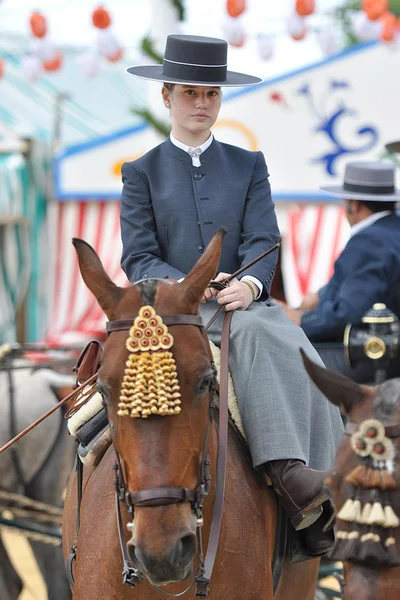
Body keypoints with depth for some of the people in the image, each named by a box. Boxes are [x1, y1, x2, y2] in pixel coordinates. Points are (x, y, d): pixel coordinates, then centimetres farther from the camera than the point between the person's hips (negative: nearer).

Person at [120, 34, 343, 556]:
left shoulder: (248, 166, 19)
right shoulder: (142, 173, 13)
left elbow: (263, 240, 5)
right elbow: (138, 259, 3)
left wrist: (249, 284, -18)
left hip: (243, 301, 3)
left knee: (296, 348, -31)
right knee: (254, 332, -36)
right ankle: (289, 473, -51)